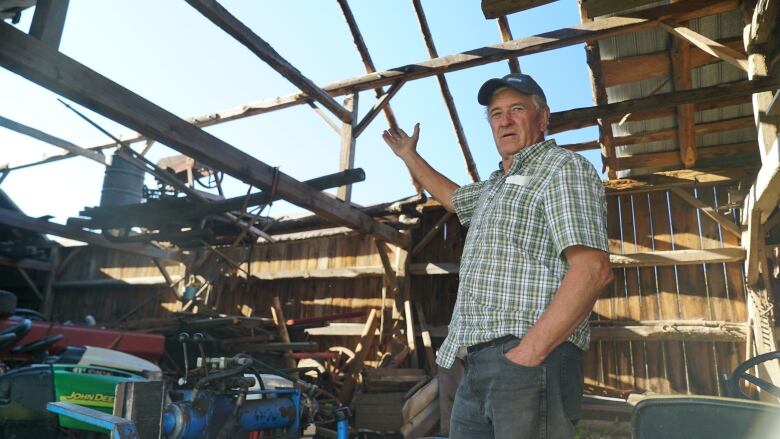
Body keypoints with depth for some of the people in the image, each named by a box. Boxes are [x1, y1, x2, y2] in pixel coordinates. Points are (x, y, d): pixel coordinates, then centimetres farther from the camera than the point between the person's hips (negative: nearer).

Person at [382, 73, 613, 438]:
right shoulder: (495, 185, 23)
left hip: (527, 360, -8)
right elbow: (452, 197, 46)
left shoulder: (563, 168, -5)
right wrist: (409, 156, 47)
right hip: (477, 365, 8)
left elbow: (593, 269, -17)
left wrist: (528, 353, -23)